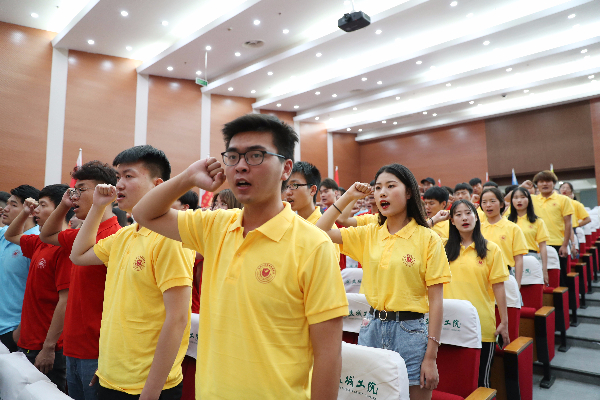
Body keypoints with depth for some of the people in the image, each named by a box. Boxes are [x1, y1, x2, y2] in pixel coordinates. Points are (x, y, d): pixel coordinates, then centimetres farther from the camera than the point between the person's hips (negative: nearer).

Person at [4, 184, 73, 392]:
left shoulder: (65, 247, -21)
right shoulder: (39, 244, 7)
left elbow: (65, 301, -23)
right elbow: (11, 236, 29)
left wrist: (48, 348, -20)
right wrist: (24, 213, 11)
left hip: (47, 349, -9)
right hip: (28, 343, 9)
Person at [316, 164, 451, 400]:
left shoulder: (427, 238, -8)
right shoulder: (369, 234, 3)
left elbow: (435, 301, -8)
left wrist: (430, 357, -10)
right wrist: (348, 196, -2)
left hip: (409, 331, -3)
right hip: (372, 327, 4)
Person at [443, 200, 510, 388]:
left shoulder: (491, 249, -1)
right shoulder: (445, 249, 5)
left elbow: (498, 287, -1)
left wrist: (504, 322, -1)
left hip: (481, 325, -2)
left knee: (481, 379, 10)